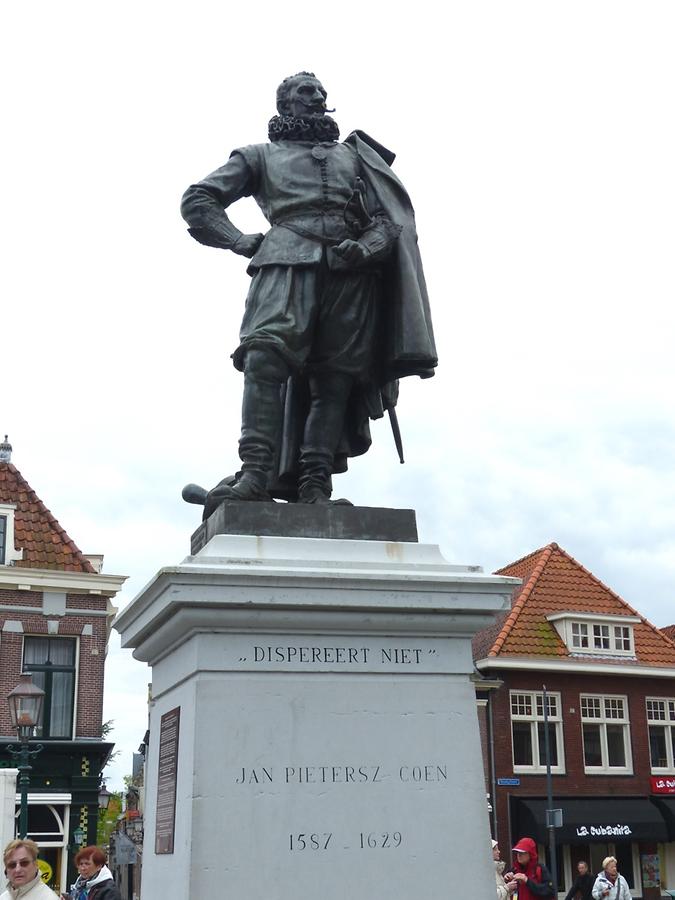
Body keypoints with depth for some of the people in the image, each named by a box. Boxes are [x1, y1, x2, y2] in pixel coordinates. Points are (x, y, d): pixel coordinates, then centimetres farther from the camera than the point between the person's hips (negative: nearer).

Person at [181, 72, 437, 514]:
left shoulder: (354, 156, 33)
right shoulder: (260, 156, 28)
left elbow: (388, 217, 21)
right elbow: (197, 200, 21)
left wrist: (365, 247, -3)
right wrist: (241, 241, 4)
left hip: (351, 273, 3)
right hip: (288, 262, -2)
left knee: (336, 376, -11)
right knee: (266, 354, -26)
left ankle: (315, 485, -16)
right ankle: (255, 473, -34)